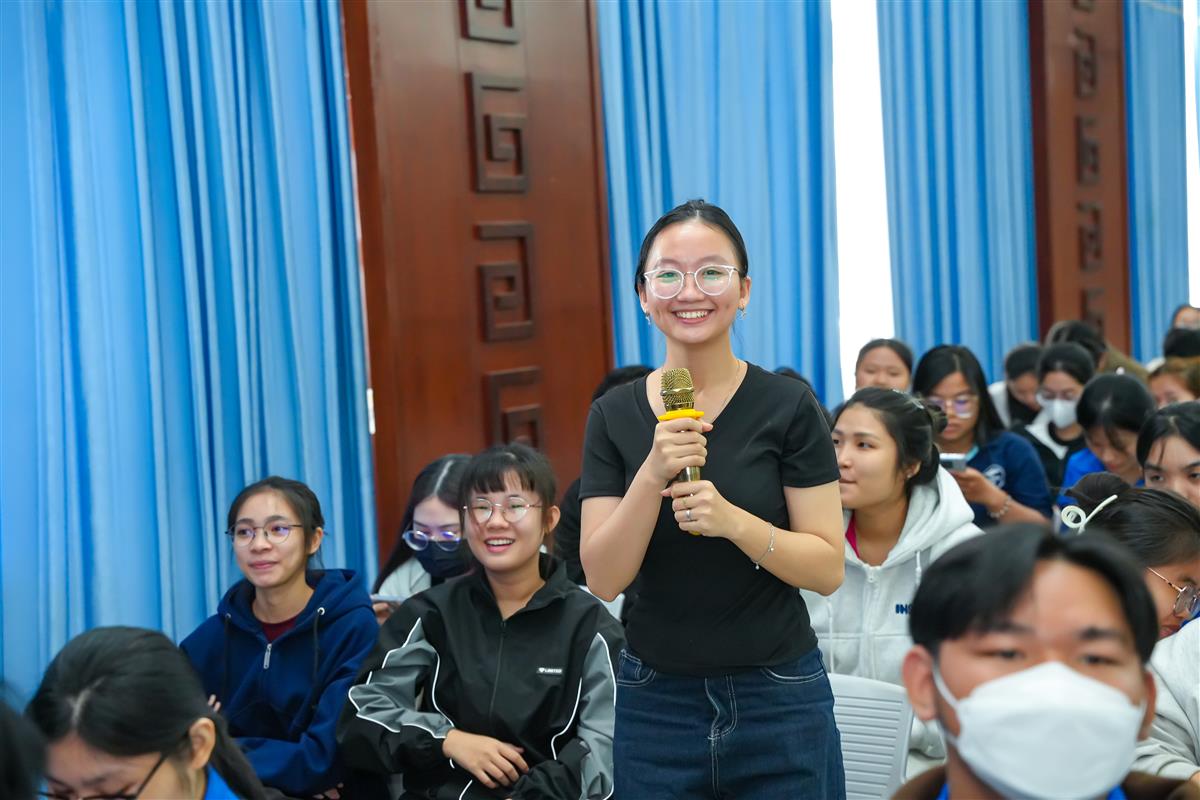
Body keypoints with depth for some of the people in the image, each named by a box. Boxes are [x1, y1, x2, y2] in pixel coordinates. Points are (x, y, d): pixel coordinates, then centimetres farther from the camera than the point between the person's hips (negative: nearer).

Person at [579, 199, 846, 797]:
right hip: (654, 702, 2)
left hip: (779, 700, -1)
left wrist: (733, 520, -22)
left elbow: (828, 569, -7)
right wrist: (652, 475, -20)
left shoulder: (788, 406, -6)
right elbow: (603, 579, -5)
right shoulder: (614, 416, 1)